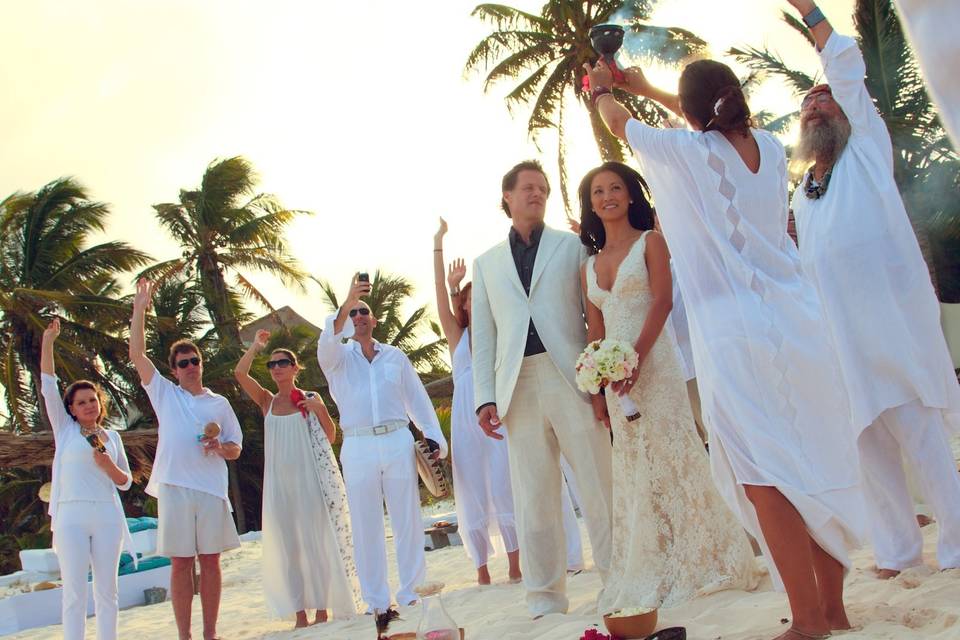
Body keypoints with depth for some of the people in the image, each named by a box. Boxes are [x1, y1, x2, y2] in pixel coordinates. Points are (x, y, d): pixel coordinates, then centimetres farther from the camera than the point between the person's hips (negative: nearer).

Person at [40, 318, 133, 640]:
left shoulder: (112, 436, 14)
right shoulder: (65, 429, 8)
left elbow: (126, 482, 14)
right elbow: (48, 387, -1)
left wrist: (108, 466, -8)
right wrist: (47, 341, -7)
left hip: (108, 516, 3)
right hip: (71, 515, -3)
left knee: (107, 590, 5)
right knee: (74, 591, -5)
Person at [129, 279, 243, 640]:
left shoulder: (219, 403, 14)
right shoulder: (164, 394, 12)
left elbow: (236, 450, 15)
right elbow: (137, 354, 3)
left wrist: (220, 447, -8)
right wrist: (139, 309, -1)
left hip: (212, 488, 1)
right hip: (174, 486, -1)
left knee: (210, 560, 3)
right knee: (180, 564, 1)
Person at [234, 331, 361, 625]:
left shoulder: (311, 398, 5)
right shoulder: (267, 402, 8)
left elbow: (331, 437, 4)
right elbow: (240, 373, -4)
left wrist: (319, 410, -10)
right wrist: (256, 346, 5)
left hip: (311, 478, -2)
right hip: (279, 481, 2)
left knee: (316, 541, 0)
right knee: (287, 544, 4)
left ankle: (322, 610, 7)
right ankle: (300, 614, 11)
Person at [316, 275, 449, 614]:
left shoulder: (395, 356, 14)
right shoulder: (337, 357, 9)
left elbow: (418, 399, 14)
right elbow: (327, 342, -15)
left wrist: (434, 436, 4)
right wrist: (347, 303, -29)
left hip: (397, 442, 1)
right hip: (358, 447, -1)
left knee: (407, 519, 2)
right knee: (366, 526, 1)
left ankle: (412, 592, 11)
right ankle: (377, 601, 8)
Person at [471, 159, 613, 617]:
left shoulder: (572, 246, 12)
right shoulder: (486, 263, 18)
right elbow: (483, 336, 14)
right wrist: (485, 397, 3)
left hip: (572, 377, -2)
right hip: (518, 387, 2)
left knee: (600, 486, -1)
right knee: (534, 499, 4)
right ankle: (546, 601, 12)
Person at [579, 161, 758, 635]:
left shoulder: (651, 241, 3)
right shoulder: (590, 264, 17)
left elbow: (662, 300, -9)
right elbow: (595, 329, 15)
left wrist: (637, 356, -20)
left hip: (654, 364, -5)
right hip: (616, 375, 5)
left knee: (670, 460, -6)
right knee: (634, 472, 5)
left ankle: (701, 559, 5)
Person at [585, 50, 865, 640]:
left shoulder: (684, 151, -5)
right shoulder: (770, 148, 9)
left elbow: (618, 122, 16)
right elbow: (721, 124, 31)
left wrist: (603, 89, 38)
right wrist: (649, 90, 43)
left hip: (734, 337, -6)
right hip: (800, 322, 6)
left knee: (764, 478, -1)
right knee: (818, 464, 11)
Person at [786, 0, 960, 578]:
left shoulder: (867, 150, 9)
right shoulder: (801, 195, 22)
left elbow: (847, 68, 1)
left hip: (892, 318, -5)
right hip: (840, 332, 5)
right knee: (870, 440, 4)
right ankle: (898, 551, 10)